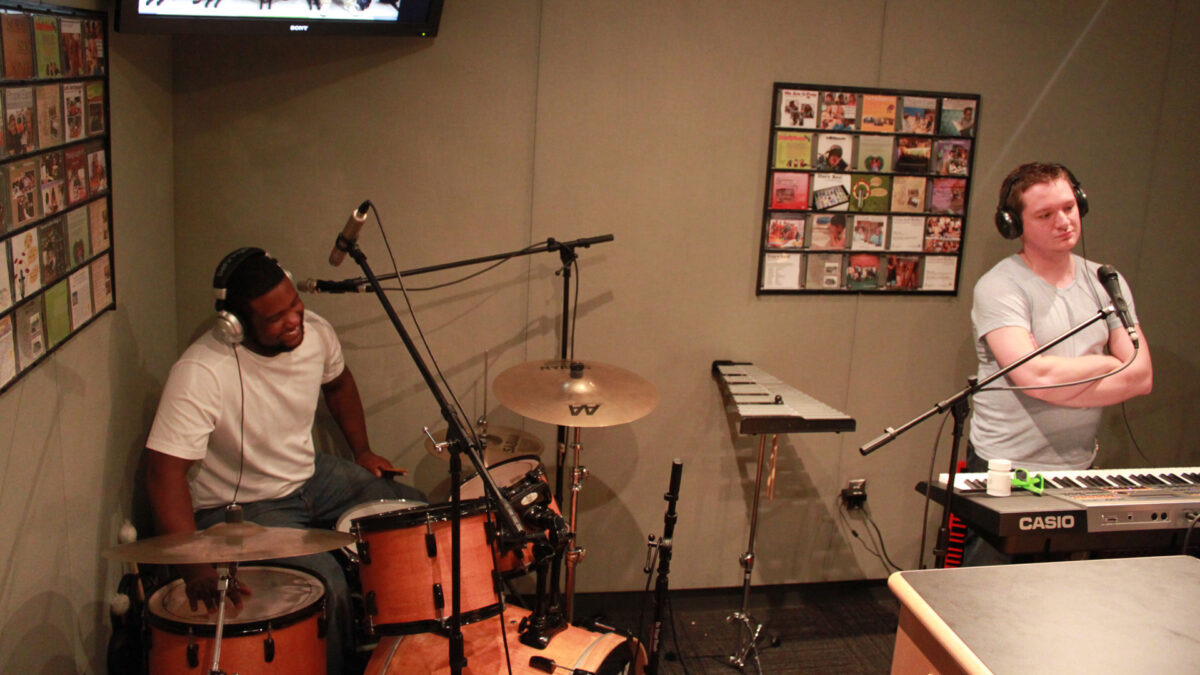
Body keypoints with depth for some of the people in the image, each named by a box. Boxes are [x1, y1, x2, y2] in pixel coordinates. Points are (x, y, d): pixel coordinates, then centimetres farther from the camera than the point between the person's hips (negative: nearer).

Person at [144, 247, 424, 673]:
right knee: (326, 583, -27)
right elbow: (165, 472, -37)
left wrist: (362, 451, 9)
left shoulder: (315, 332, -11)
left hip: (310, 474, 7)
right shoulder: (201, 373, -32)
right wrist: (196, 568, -46)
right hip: (239, 507, -7)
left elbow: (339, 384, 13)